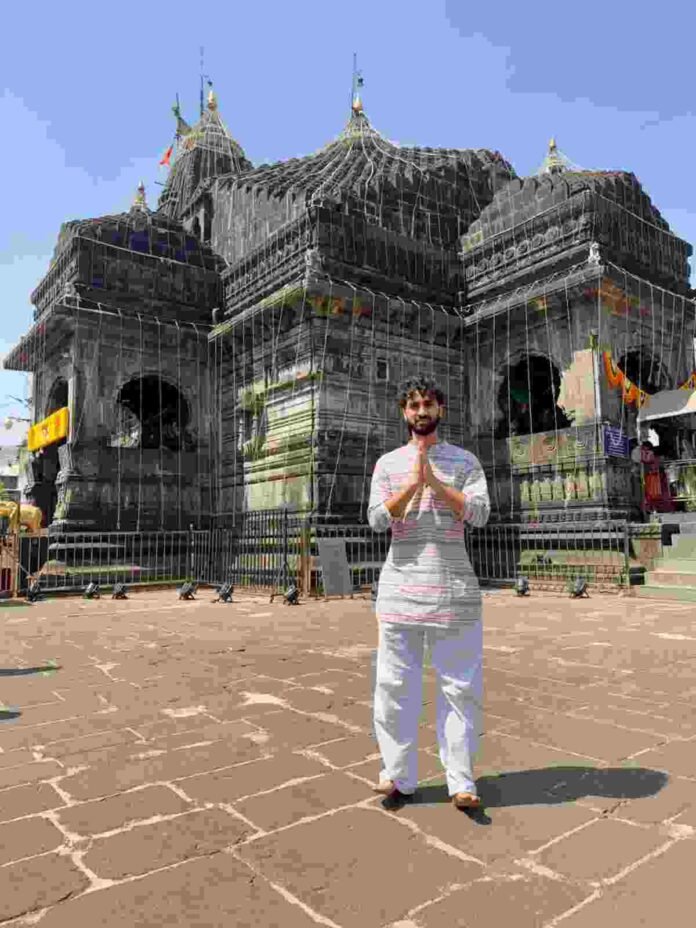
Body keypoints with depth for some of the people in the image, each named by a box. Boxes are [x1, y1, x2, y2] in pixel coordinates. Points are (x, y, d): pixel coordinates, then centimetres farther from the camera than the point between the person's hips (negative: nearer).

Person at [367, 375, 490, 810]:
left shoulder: (464, 461, 8)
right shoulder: (388, 463, 10)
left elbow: (480, 513, -6)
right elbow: (377, 519, -3)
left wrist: (434, 481, -12)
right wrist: (413, 483, -13)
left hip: (454, 587, -1)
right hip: (401, 586, 1)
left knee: (460, 686, 4)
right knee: (394, 685, 5)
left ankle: (461, 781, 15)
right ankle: (399, 776, 19)